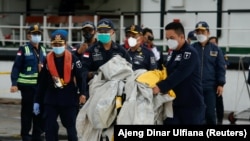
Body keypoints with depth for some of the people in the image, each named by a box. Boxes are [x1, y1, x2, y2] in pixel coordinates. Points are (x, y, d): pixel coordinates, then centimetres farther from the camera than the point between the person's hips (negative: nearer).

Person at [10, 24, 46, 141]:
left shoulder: (43, 50, 13)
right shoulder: (23, 49, -5)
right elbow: (16, 67, -9)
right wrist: (14, 83, -18)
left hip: (40, 85, 6)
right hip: (27, 85, -6)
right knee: (27, 110, 0)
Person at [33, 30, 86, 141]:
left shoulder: (73, 58, -6)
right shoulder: (47, 60, 2)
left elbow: (80, 77, -6)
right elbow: (42, 82, 7)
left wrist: (82, 93, -19)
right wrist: (37, 101, 8)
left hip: (69, 99, -2)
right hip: (51, 100, 2)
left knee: (71, 127, 9)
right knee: (50, 128, 1)